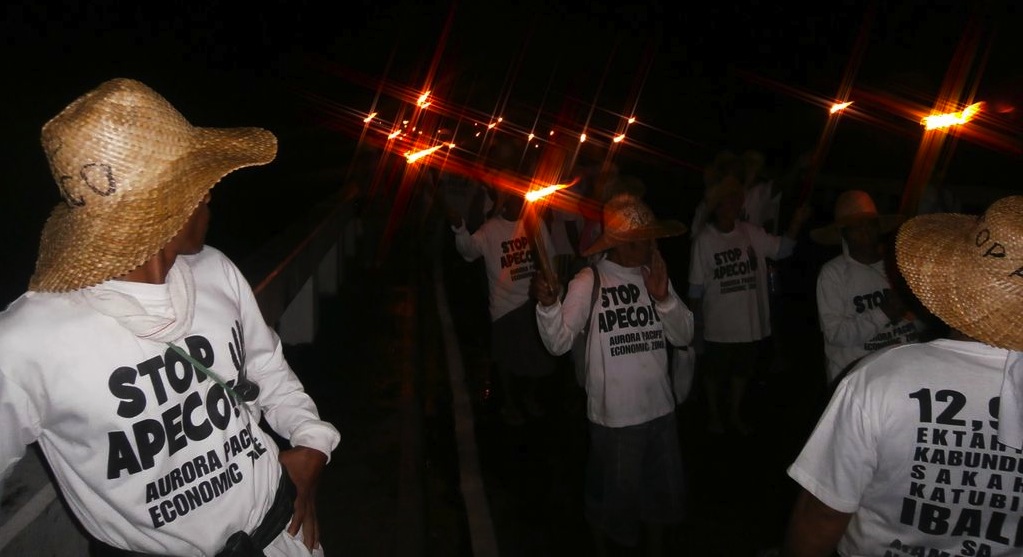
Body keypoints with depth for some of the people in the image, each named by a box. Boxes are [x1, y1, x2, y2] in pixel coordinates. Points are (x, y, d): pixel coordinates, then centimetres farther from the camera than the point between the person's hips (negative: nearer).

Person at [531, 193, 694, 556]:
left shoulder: (656, 276, 2)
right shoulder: (590, 281, -13)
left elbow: (683, 336, 2)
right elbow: (559, 343, -19)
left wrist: (664, 297, -15)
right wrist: (548, 305, -37)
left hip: (660, 407, 5)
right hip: (613, 414, -5)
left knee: (661, 490, 22)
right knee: (610, 495, 15)